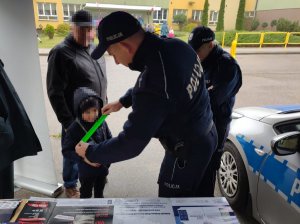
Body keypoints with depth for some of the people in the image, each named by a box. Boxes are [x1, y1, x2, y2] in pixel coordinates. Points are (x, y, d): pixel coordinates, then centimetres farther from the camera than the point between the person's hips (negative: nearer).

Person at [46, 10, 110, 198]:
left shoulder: (94, 49, 7)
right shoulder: (61, 53, -15)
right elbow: (55, 92, -16)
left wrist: (105, 102, 15)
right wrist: (67, 121, -16)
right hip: (76, 117, -6)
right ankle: (70, 185, 36)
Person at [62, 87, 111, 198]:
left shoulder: (101, 122, -14)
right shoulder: (74, 129, -24)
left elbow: (109, 139, 1)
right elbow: (66, 151, -19)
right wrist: (83, 158, -31)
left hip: (103, 166, 4)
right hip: (86, 170, -4)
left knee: (100, 192, 29)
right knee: (86, 194, 22)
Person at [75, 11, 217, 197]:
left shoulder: (153, 87, -36)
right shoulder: (177, 46, -9)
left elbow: (130, 144, -24)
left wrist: (90, 152, -8)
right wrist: (122, 102, 16)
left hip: (187, 153, -8)